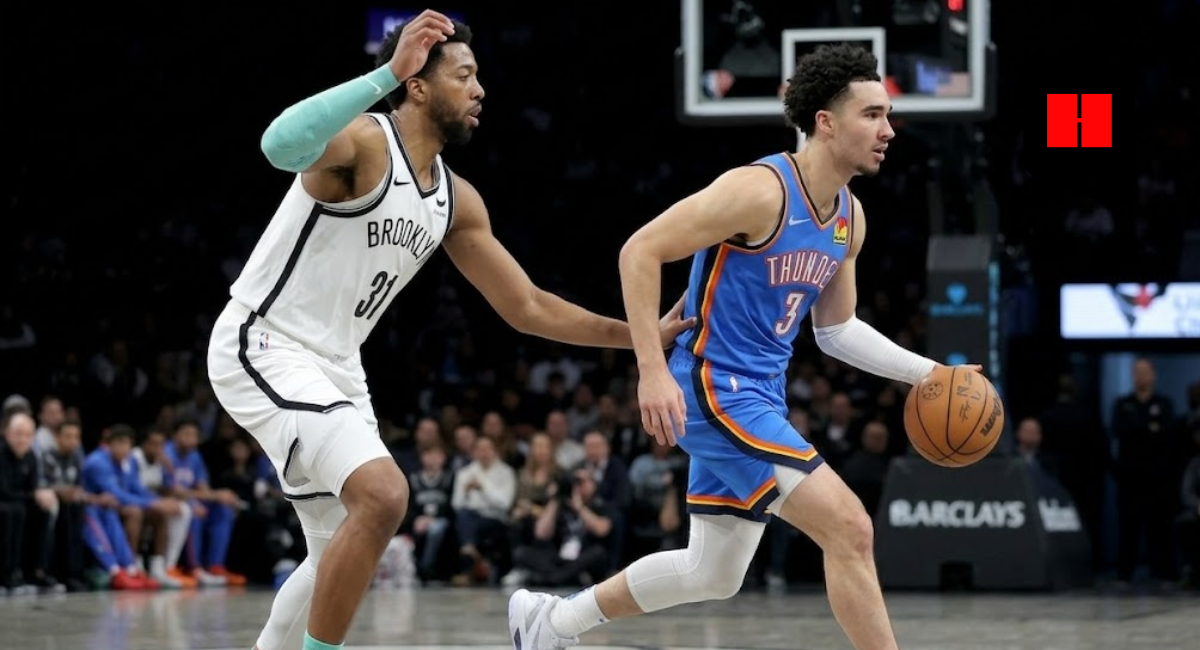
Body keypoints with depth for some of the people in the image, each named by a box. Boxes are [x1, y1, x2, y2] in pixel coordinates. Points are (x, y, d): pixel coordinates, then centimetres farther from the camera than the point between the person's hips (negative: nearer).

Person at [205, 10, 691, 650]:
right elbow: (280, 145, -42)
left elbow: (527, 308, 13)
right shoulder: (363, 141, -18)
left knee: (340, 556, 17)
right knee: (382, 495, -25)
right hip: (263, 348, -9)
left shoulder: (456, 201, 8)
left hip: (333, 365, 9)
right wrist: (387, 72, -45)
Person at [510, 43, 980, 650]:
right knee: (848, 527, -17)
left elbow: (837, 329, 20)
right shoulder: (761, 190, -19)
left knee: (712, 575, 18)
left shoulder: (849, 217, 8)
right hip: (713, 389, -10)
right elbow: (640, 250, -20)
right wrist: (653, 370, -25)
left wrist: (926, 373, 8)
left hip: (759, 395, 10)